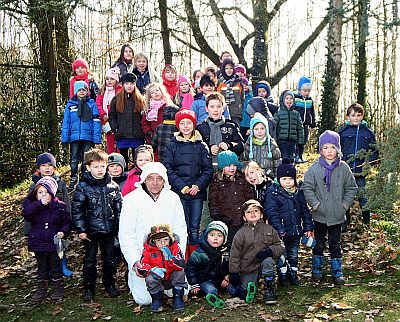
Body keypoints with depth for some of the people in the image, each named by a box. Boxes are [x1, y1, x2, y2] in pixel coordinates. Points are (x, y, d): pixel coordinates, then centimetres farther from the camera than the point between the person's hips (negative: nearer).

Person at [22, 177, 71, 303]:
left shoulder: (59, 206, -5)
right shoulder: (33, 206, -2)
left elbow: (67, 222, 1)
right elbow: (25, 213, -24)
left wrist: (63, 232, -18)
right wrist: (39, 204, -31)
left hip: (54, 242, -1)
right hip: (38, 243, 1)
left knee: (56, 267, 10)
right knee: (42, 268, 15)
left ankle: (58, 289, 26)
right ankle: (41, 290, 30)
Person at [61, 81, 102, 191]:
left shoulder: (91, 104, 3)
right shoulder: (70, 105, 7)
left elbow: (96, 122, 1)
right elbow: (65, 122, 8)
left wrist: (96, 138, -6)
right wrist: (64, 138, 2)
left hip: (88, 137, -1)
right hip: (74, 137, 1)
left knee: (86, 160, 5)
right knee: (74, 159, 7)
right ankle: (73, 178, 19)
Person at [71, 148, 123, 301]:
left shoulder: (113, 186, 1)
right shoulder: (83, 187, -8)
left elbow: (119, 208, 7)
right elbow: (76, 209, -6)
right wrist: (81, 229, -9)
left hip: (109, 230, 3)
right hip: (91, 231, -3)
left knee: (109, 259, 15)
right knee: (90, 260, 9)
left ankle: (109, 284, 30)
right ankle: (88, 288, 22)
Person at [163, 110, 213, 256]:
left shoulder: (201, 145, 10)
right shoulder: (172, 146, 7)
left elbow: (208, 169, 6)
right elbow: (168, 169, -1)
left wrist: (198, 185, -9)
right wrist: (182, 186, -11)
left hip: (197, 192, 1)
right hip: (179, 192, -1)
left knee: (194, 228, 2)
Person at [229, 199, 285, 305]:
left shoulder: (269, 229, 6)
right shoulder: (241, 233, 2)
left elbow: (280, 246, 3)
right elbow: (235, 255, 1)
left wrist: (269, 250, -17)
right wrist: (234, 273, -6)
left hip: (265, 263, 0)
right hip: (248, 268, 0)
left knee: (268, 261, -33)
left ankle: (269, 290, -18)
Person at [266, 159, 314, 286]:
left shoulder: (299, 193, 4)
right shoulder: (273, 193, -13)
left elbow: (305, 211, 11)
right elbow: (271, 212, -17)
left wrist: (308, 227, 7)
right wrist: (279, 229, -22)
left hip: (295, 231, 5)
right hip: (281, 232, -4)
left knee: (294, 254, 17)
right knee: (282, 255, 9)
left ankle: (293, 274, 33)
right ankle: (283, 275, 25)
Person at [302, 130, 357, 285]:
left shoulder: (344, 168, -3)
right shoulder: (315, 169, -8)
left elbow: (351, 188, 5)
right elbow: (307, 188, -5)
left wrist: (345, 204, -2)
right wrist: (315, 204, -11)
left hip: (338, 216, 1)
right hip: (320, 215, -1)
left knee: (335, 244, 12)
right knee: (319, 243, 14)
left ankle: (337, 272, 23)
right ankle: (317, 270, 28)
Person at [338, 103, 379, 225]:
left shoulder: (368, 132, 6)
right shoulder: (342, 131, 3)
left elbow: (375, 152, 11)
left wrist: (369, 162, -5)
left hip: (361, 173, 0)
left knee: (363, 197, 4)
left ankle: (366, 223, 19)